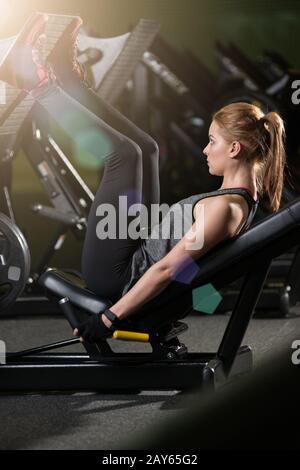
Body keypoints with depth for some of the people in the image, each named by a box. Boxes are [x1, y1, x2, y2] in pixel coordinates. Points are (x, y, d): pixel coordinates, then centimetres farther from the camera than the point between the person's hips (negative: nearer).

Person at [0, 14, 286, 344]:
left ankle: (41, 86, -3)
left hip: (116, 277, -9)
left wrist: (110, 318, -27)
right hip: (140, 254, 9)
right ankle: (67, 76, 21)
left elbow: (168, 269, -29)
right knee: (145, 148, 17)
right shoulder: (242, 198, 4)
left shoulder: (224, 208, -25)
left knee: (123, 152, -17)